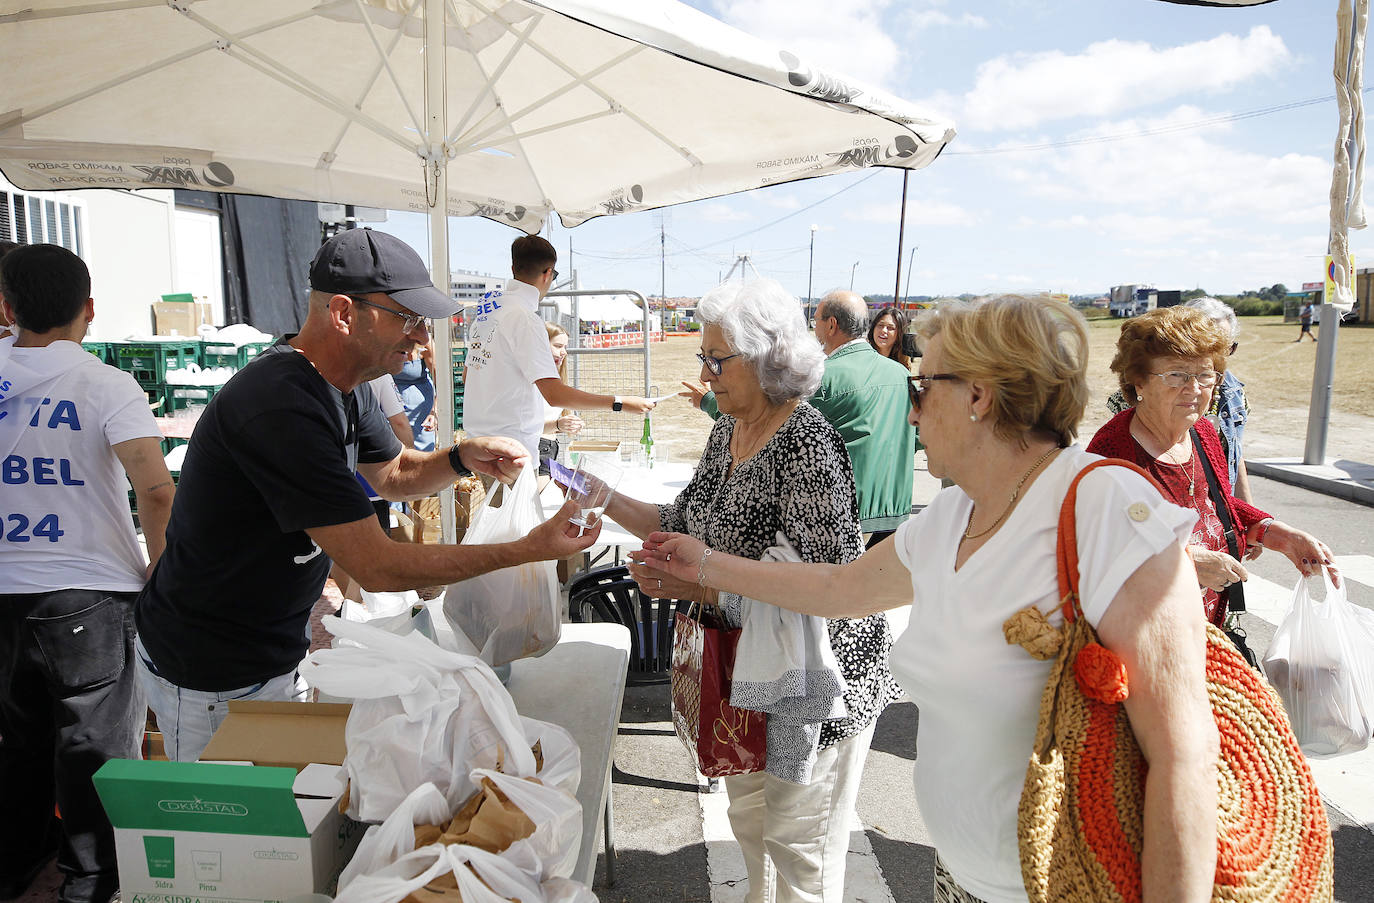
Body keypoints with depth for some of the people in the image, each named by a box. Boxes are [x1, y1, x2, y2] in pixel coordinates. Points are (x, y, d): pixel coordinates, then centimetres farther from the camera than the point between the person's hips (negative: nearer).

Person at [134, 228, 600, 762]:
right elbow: (377, 568, -30)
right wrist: (527, 550, -27)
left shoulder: (343, 387, -1)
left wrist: (461, 458, -7)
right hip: (213, 682, -8)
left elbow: (393, 474, 15)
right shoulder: (281, 408, -32)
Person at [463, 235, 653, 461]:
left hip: (477, 435, 9)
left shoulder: (486, 306, 11)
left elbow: (469, 373, 21)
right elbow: (555, 395, -24)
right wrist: (620, 403, -20)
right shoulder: (524, 317, -18)